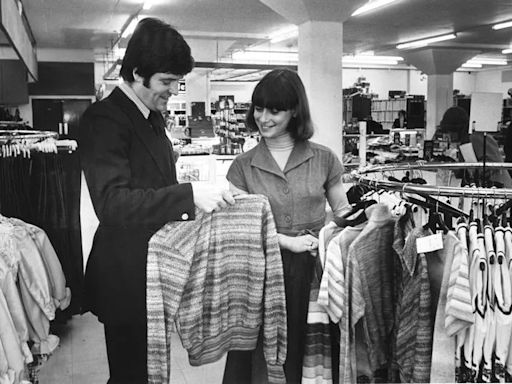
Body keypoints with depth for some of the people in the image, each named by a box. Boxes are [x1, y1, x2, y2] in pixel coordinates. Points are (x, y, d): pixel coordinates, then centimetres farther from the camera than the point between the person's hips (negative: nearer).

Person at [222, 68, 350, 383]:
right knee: (264, 358, 3)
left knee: (307, 354, 6)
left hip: (313, 269, 0)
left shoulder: (323, 159, 4)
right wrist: (288, 242, -14)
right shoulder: (243, 166, 4)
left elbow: (343, 212, 10)